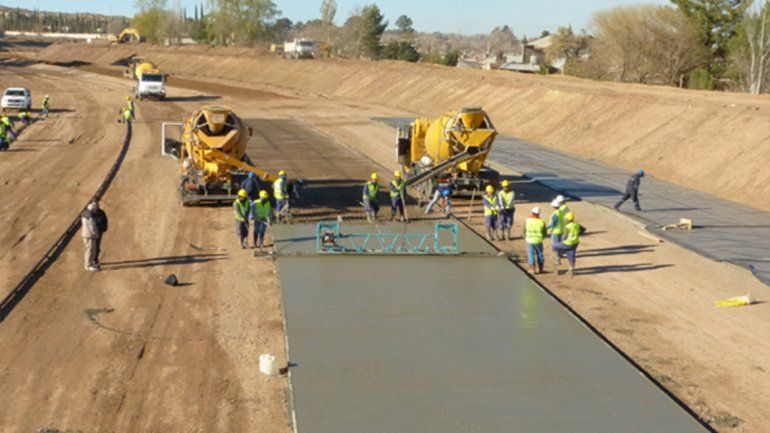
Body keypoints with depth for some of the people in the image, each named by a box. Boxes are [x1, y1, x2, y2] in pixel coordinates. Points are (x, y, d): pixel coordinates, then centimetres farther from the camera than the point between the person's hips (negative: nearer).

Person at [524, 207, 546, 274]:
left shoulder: (527, 221, -9)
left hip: (529, 241, 0)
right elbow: (544, 232, 2)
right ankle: (540, 269, 24)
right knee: (539, 255, 16)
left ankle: (533, 270, 7)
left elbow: (524, 231, 0)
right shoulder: (541, 222, -9)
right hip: (538, 241, 0)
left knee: (531, 255, 9)